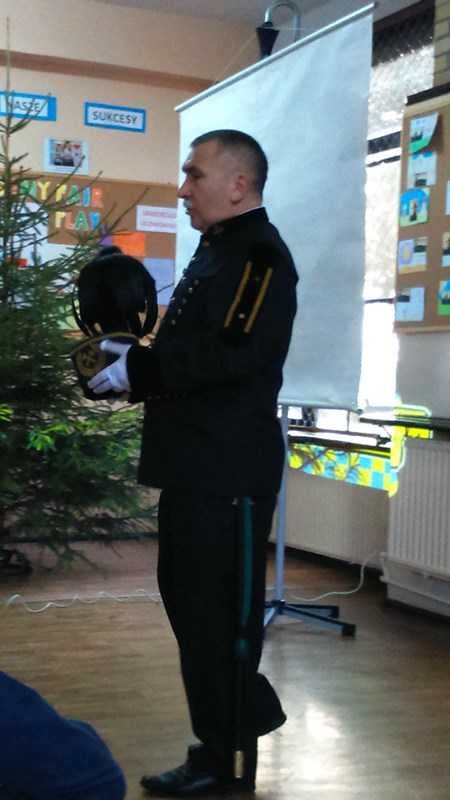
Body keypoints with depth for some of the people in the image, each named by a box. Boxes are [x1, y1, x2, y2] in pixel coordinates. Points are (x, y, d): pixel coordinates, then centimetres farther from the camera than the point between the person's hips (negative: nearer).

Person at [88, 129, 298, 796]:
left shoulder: (262, 255, -11)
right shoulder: (214, 253, 17)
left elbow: (237, 353, -24)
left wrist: (138, 367, -21)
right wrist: (133, 367, 3)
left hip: (231, 469, -9)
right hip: (194, 463, 10)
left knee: (220, 610, 0)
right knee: (189, 599, 16)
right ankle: (246, 714, 31)